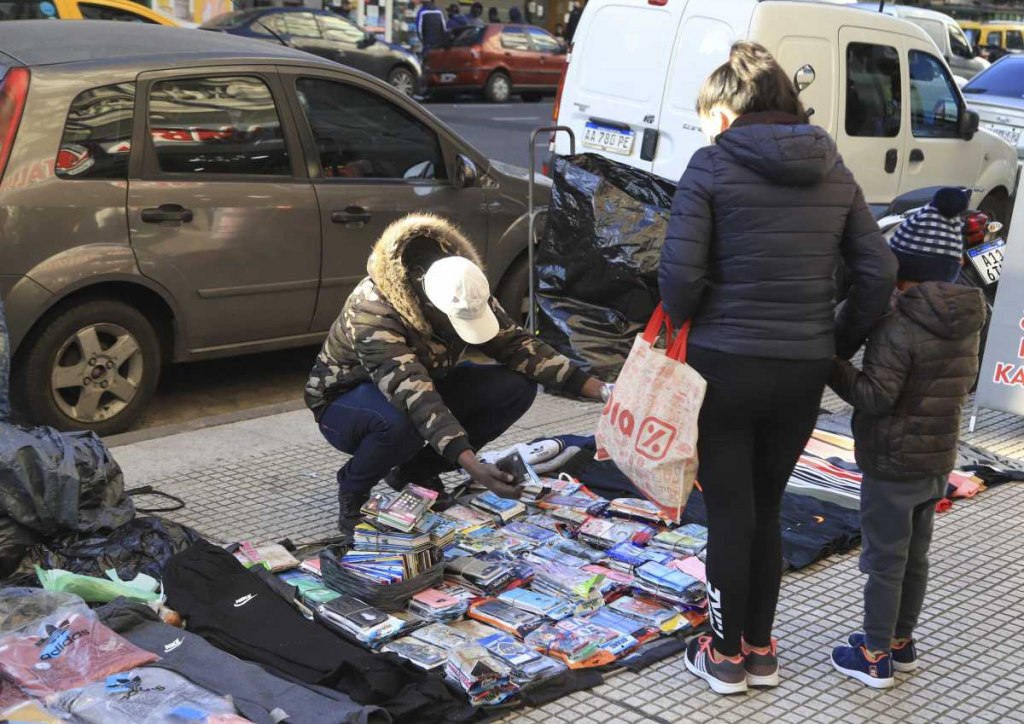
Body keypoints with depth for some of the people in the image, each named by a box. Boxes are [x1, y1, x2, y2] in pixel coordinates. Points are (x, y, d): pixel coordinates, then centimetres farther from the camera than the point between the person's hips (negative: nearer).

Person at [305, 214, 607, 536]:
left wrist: (600, 390, -21)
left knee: (517, 387, -15)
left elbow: (517, 345, -12)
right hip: (346, 403, -6)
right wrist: (472, 465, -55)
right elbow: (414, 396, -46)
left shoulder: (465, 297, -16)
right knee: (402, 422, -42)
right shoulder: (372, 313, -37)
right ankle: (352, 488, -7)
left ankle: (415, 470, 1)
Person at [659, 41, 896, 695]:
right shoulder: (834, 171, 6)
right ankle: (761, 650, 29)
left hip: (726, 365, -4)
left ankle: (727, 656, 22)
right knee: (767, 508, 20)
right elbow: (880, 273, 2)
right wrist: (839, 344, 10)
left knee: (730, 515, 9)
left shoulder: (713, 165, -8)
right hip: (804, 372, 5)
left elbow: (681, 273, -15)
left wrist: (683, 325, 4)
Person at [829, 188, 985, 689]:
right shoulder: (968, 323, 3)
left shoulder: (899, 324, -22)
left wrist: (832, 366, -15)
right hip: (939, 463, 8)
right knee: (914, 557, 19)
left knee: (884, 560, 3)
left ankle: (876, 657, 13)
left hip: (892, 464, -8)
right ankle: (900, 642, 32)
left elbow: (875, 395, -25)